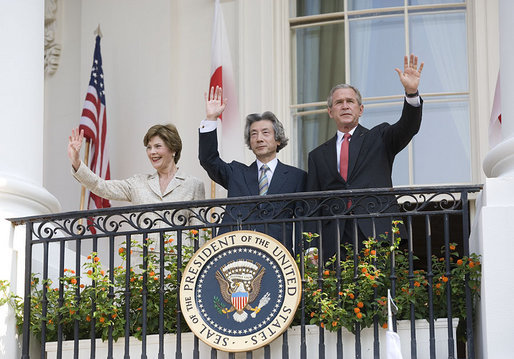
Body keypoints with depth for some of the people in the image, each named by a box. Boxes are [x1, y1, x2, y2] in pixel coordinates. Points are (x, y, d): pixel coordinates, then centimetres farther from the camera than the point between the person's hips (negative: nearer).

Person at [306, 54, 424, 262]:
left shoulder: (378, 138, 16)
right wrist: (311, 249, 3)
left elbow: (407, 127, -3)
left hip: (376, 236, -2)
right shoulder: (318, 155, 19)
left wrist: (411, 92, -22)